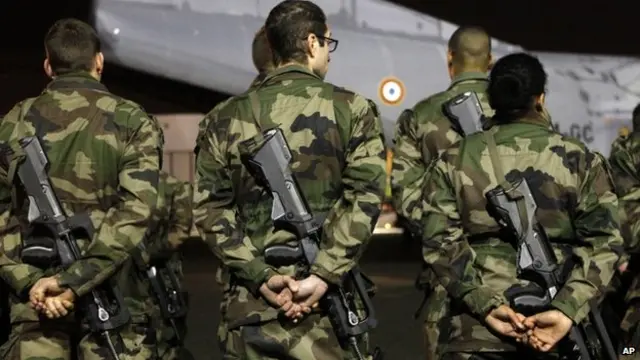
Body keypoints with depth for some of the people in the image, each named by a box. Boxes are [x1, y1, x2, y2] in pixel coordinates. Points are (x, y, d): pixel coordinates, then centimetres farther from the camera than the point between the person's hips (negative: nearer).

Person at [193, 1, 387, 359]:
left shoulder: (227, 118, 7)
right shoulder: (352, 109, 0)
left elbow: (211, 208, 0)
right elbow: (364, 198, -10)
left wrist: (260, 275, -6)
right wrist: (323, 275, -14)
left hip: (250, 298, 2)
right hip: (327, 296, -2)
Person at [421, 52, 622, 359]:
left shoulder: (453, 160, 5)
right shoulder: (580, 159, 3)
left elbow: (439, 240, -5)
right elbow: (603, 242, -7)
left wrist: (485, 305, -9)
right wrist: (566, 311, -13)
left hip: (476, 327, 0)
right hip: (558, 324, 0)